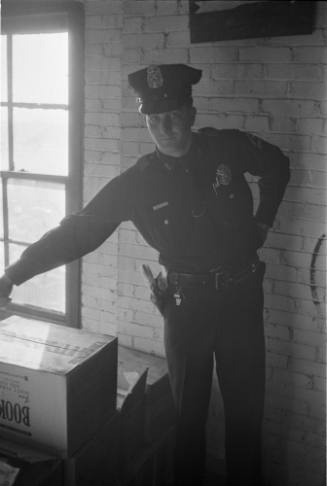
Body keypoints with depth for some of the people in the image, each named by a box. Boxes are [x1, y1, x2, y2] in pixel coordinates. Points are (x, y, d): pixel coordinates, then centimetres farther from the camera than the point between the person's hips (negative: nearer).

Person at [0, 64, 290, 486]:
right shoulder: (137, 183, -8)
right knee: (188, 409, 11)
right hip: (185, 302, -1)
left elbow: (277, 166, 15)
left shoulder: (229, 148, -6)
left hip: (240, 296, 1)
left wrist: (262, 223, 9)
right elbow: (77, 231, -10)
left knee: (245, 404, 11)